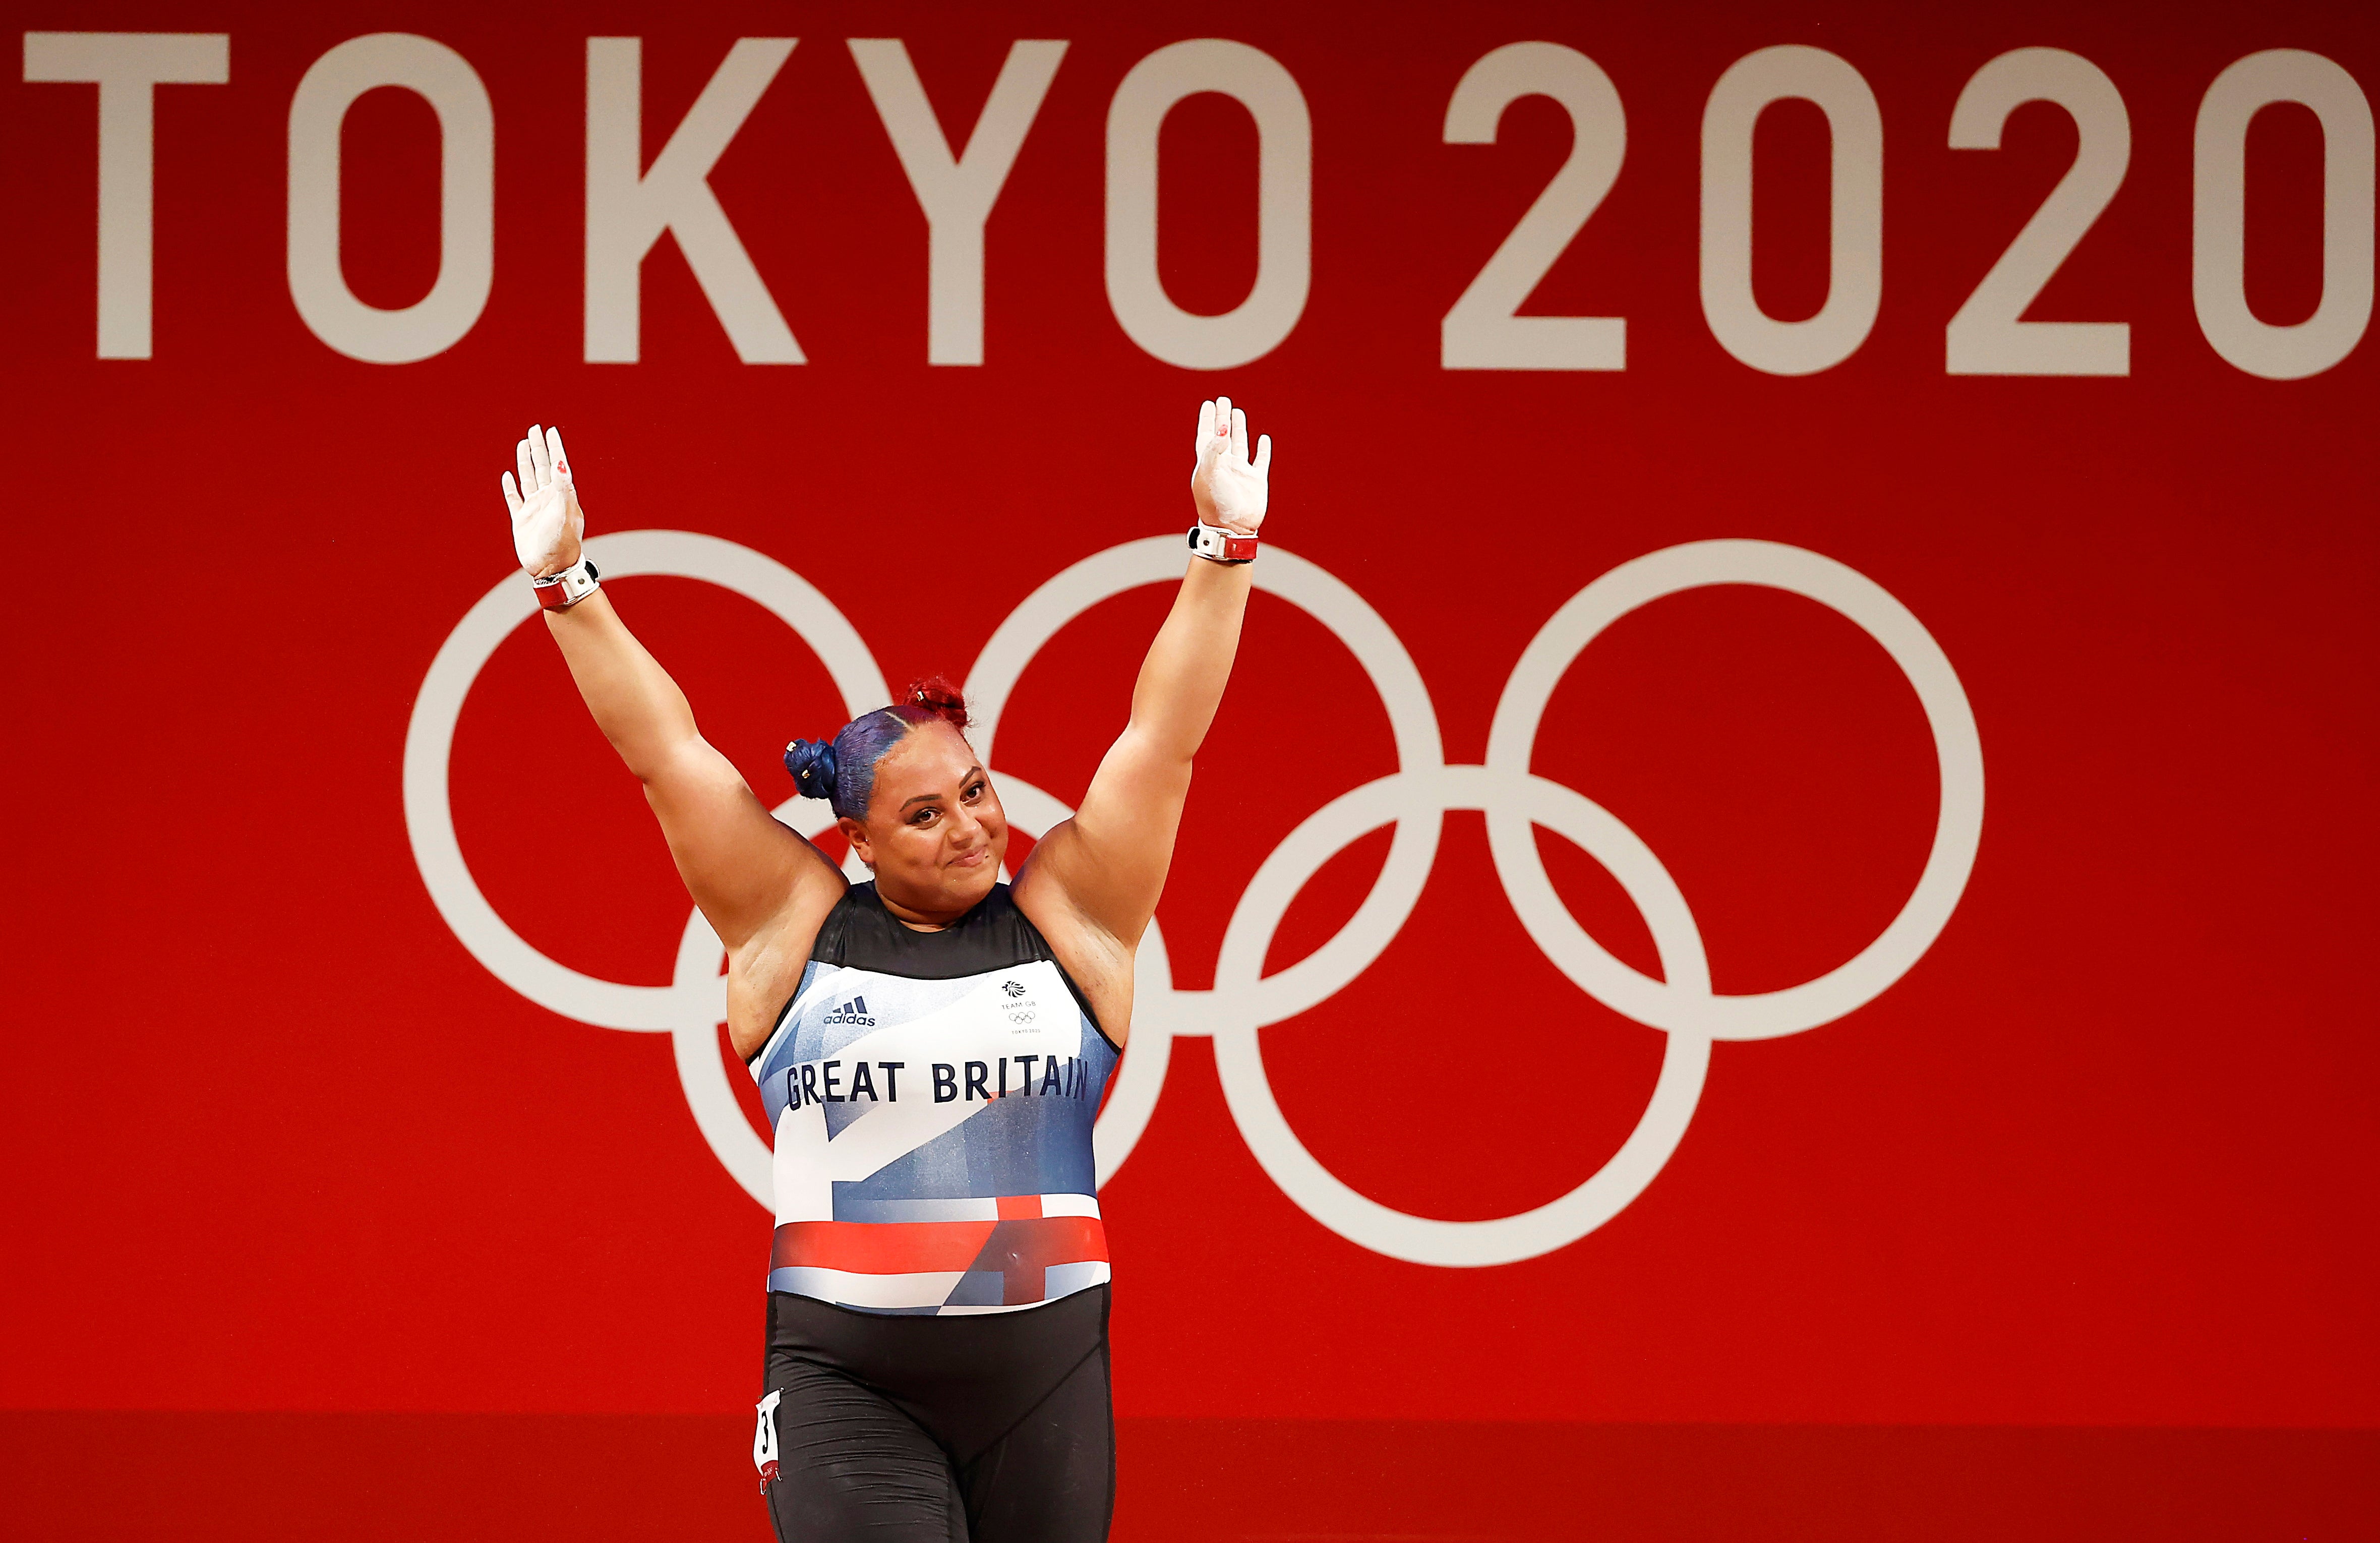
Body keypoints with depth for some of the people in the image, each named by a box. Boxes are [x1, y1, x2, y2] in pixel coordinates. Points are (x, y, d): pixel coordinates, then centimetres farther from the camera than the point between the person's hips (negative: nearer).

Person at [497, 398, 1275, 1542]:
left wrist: (1223, 552, -4)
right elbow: (665, 752, 3)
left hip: (1044, 1379, 2)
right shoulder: (797, 924, 5)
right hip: (848, 1391, -2)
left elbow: (1163, 739, 2)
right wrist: (566, 586, -1)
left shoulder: (1063, 919, 6)